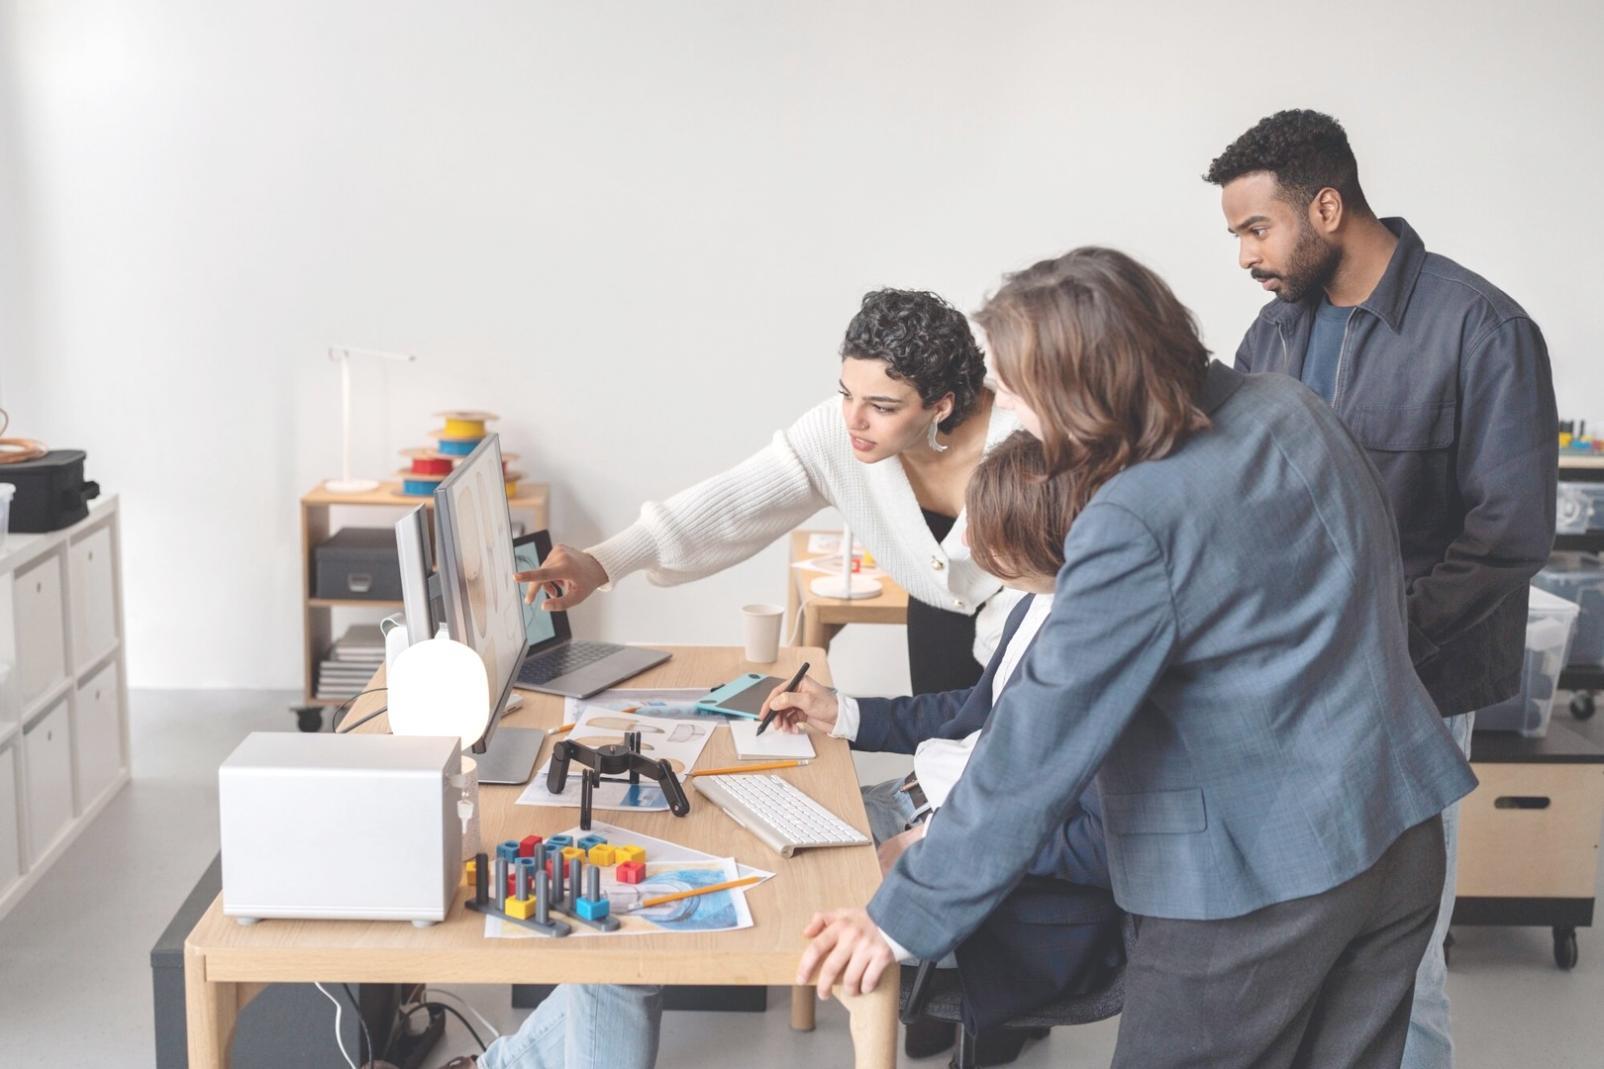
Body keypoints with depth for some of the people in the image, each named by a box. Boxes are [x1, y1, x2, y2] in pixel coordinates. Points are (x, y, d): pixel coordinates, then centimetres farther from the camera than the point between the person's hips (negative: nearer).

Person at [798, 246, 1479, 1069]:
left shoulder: (1133, 526, -23)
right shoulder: (1291, 408, 0)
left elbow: (1036, 748, -21)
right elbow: (1381, 572, 15)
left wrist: (905, 919, -15)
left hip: (1259, 876, -8)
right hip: (1402, 832, 8)